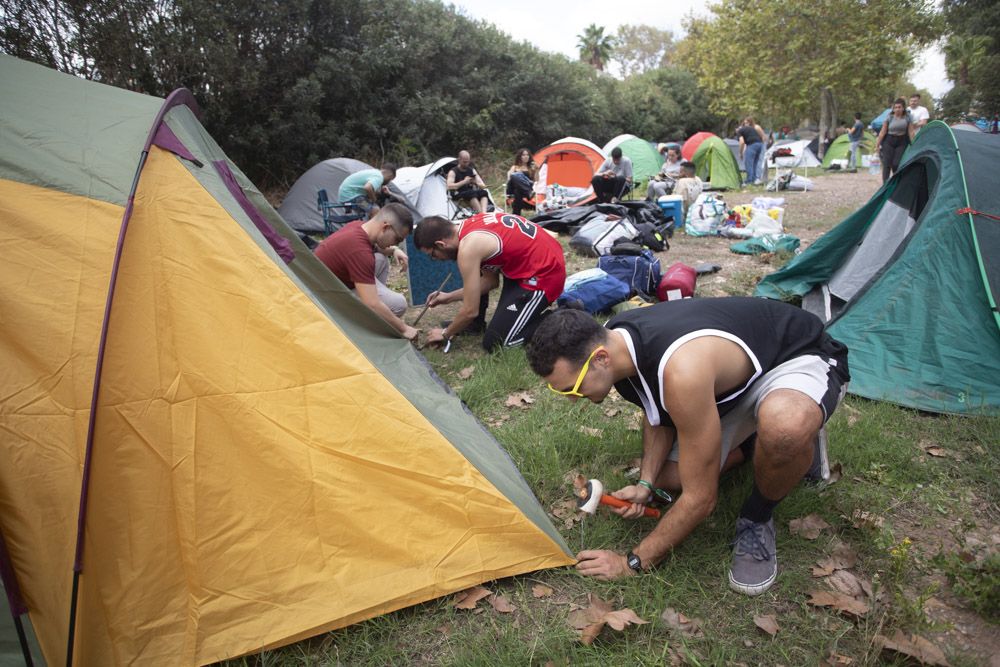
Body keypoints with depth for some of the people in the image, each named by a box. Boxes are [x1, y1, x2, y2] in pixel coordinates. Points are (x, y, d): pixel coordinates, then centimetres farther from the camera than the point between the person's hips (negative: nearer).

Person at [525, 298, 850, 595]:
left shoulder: (682, 372, -43)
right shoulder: (611, 338, -17)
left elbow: (700, 498, -31)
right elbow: (658, 412, 3)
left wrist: (633, 561, -20)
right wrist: (646, 484, -10)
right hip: (734, 379, 7)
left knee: (785, 427, -43)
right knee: (668, 475, 1)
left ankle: (758, 521, -11)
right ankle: (756, 439, 22)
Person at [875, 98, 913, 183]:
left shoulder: (907, 118, 1)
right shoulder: (889, 118, -2)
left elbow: (911, 132, 0)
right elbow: (882, 132, 0)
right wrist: (877, 145, -2)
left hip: (901, 142, 1)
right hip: (889, 142, -1)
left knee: (897, 164, -7)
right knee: (887, 164, -7)